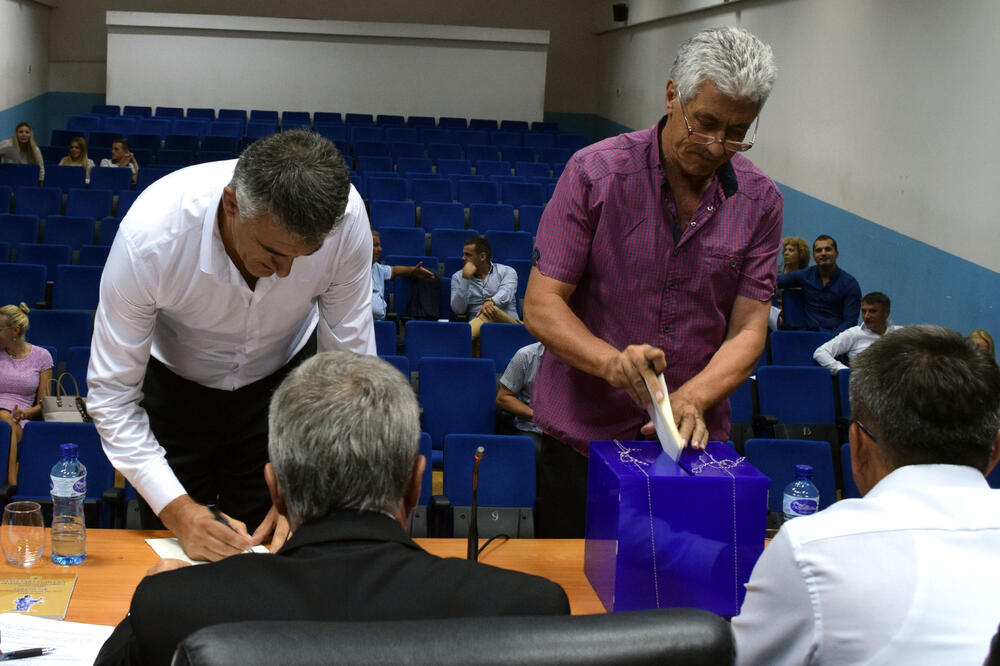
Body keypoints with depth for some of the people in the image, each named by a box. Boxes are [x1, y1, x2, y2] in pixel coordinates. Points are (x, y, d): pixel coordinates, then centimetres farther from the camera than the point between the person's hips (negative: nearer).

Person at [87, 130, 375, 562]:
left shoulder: (344, 218, -32)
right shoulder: (149, 235, -36)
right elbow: (112, 395, -27)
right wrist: (177, 510, -37)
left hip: (281, 378, 1)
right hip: (173, 385, -1)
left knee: (276, 554, 5)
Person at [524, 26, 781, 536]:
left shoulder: (760, 202, -1)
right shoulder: (595, 173, -10)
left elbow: (748, 330, -4)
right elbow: (541, 306, -11)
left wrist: (690, 398, -23)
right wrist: (611, 361, -30)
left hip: (694, 440, 2)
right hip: (583, 436, -2)